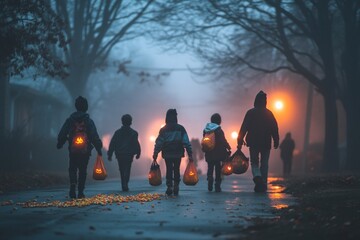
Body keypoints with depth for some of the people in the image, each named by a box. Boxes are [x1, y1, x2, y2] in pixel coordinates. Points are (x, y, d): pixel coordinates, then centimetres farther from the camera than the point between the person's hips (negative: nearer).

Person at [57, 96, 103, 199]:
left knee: (72, 169, 12)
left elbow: (62, 134, 1)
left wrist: (59, 144, 17)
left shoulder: (70, 120, 0)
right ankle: (80, 192, 7)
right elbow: (95, 137, -7)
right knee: (82, 171, 9)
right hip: (85, 151, 0)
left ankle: (73, 184, -15)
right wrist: (99, 149, 0)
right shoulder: (89, 121, -3)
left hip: (73, 151, 1)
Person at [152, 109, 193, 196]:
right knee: (176, 170, 11)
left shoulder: (163, 130, -3)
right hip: (178, 154, 1)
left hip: (167, 154, 0)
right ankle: (176, 189, 10)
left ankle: (169, 187, -3)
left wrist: (155, 154, -1)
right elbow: (186, 142, -7)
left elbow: (158, 143, -5)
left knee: (169, 170, 7)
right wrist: (190, 154, -5)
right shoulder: (180, 128, -3)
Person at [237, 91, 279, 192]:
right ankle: (263, 184, 6)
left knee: (254, 162, 7)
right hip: (266, 143, 1)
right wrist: (276, 141, 7)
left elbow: (244, 128, -5)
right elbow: (274, 128, 1)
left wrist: (240, 141, -2)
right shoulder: (269, 113, 1)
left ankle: (257, 176, -21)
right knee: (264, 164, 9)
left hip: (253, 142, -1)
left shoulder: (250, 113, -2)